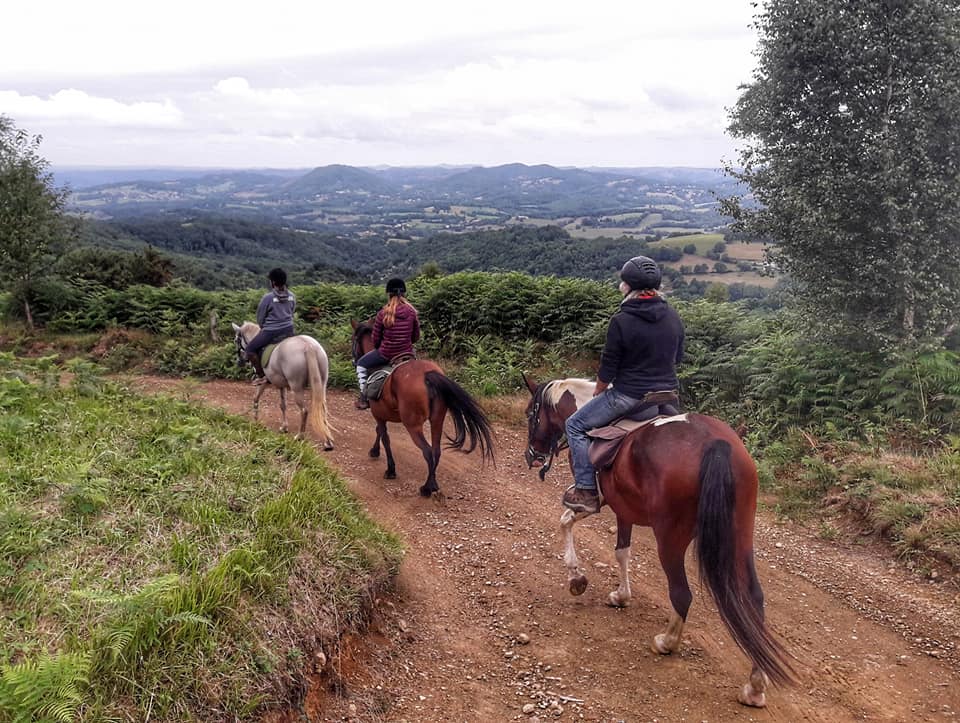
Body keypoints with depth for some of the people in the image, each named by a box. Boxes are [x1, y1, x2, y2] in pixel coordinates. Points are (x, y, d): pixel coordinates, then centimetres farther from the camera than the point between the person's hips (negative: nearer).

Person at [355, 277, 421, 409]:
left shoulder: (382, 314, -15)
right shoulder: (412, 312, -7)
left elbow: (376, 339, -6)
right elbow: (416, 337, 1)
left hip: (386, 354, -3)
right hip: (407, 353, 3)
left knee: (361, 364, 23)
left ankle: (364, 398, 21)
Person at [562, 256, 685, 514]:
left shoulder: (621, 321, -17)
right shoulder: (674, 316, 2)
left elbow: (607, 369, -11)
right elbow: (678, 358, 13)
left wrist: (598, 391, 8)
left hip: (629, 396, -7)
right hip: (668, 393, 7)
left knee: (576, 425, 10)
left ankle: (587, 492, 7)